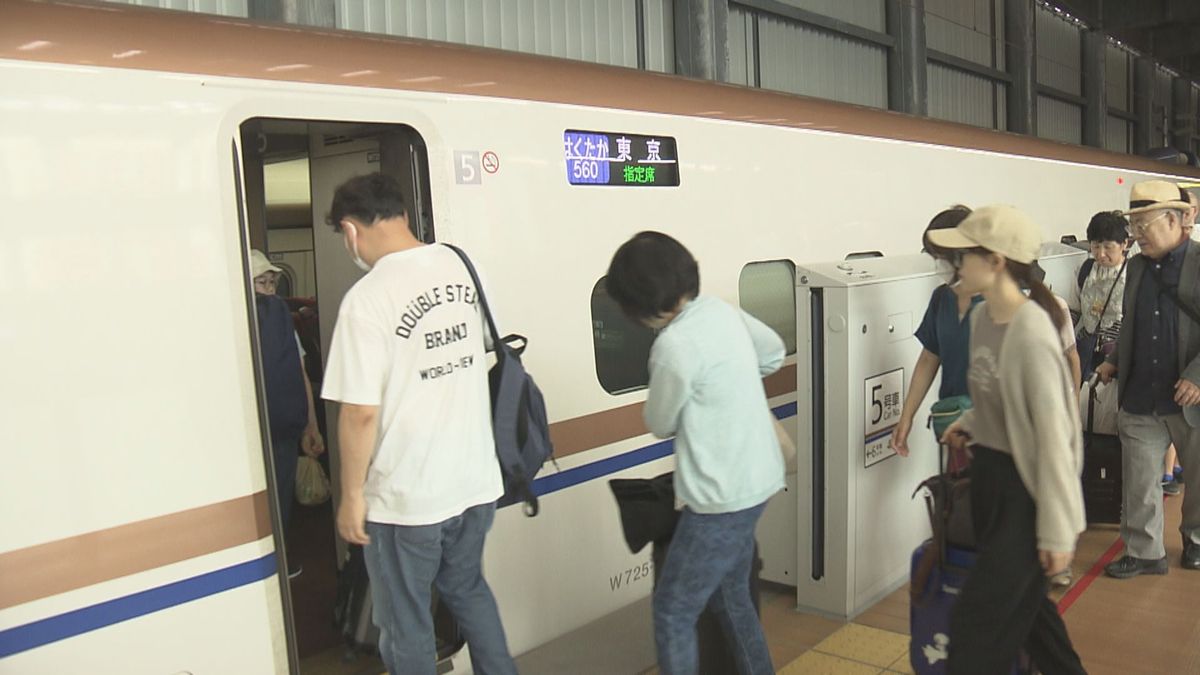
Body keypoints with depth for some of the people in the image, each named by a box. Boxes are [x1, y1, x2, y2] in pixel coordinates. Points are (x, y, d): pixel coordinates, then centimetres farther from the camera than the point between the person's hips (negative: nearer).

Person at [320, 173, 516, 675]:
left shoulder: (367, 299, -20)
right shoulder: (459, 266, 0)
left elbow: (361, 412, -20)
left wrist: (351, 493, -7)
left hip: (404, 497, -6)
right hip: (476, 480, 7)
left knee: (406, 625, 14)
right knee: (468, 590, 27)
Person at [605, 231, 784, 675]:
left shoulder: (675, 344, -24)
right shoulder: (722, 311, 2)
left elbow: (660, 424, -8)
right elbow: (774, 352, 21)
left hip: (723, 498, -9)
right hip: (755, 481, 9)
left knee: (672, 614, 4)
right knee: (731, 597, 23)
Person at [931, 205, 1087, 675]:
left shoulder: (1031, 334, -24)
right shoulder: (982, 316, 2)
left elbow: (1053, 434, -22)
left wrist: (1057, 530, -19)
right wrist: (971, 424, 2)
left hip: (1024, 487, -9)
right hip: (987, 474, 9)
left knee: (976, 625, 1)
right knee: (1021, 604, 23)